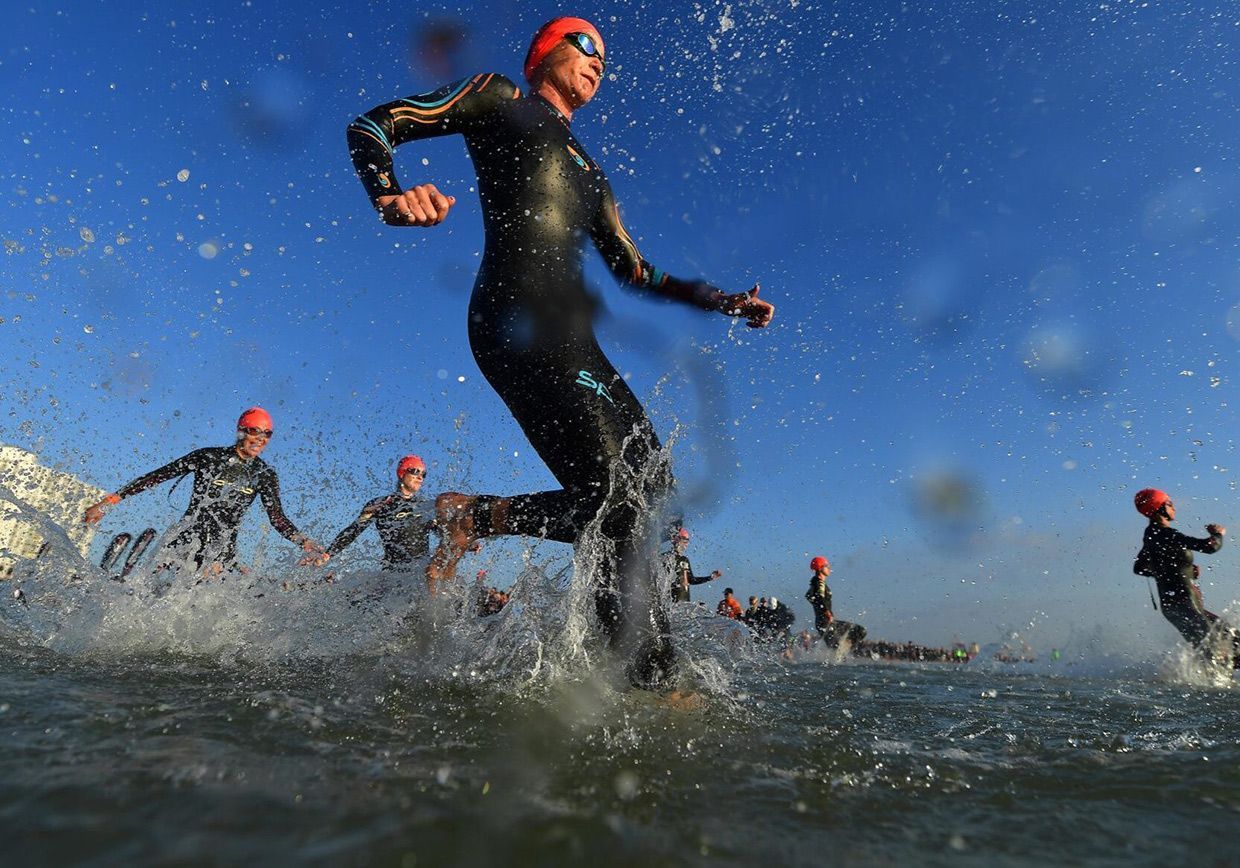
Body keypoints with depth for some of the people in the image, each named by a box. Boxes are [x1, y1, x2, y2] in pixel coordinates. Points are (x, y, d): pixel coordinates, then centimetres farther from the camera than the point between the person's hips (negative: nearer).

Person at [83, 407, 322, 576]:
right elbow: (156, 476, 2)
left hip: (223, 552, 2)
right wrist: (108, 502, -1)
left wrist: (304, 542, -14)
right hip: (185, 542, -1)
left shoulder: (265, 475, 3)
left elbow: (278, 519, 1)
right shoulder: (208, 457, -2)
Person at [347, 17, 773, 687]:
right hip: (518, 320, -8)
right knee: (613, 496, -19)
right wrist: (390, 197, -13)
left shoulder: (588, 172, 35)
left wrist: (724, 302, 24)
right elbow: (371, 127, 11)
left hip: (572, 338, 8)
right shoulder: (500, 99, 17)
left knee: (652, 491, -2)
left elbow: (634, 272, 33)